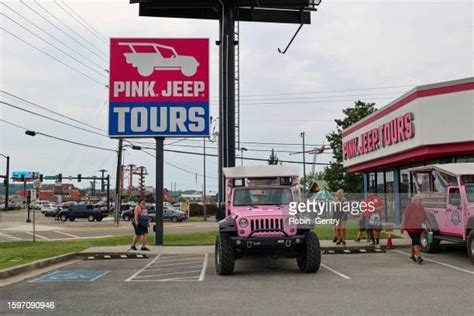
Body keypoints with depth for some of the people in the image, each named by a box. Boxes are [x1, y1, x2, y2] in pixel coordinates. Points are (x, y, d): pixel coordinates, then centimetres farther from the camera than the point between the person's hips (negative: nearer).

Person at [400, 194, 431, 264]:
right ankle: (418, 257, -24)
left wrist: (428, 226, 1)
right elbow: (405, 216, -12)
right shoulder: (410, 206, -14)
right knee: (416, 241, -18)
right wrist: (402, 227, -13)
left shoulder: (421, 208, 6)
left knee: (415, 242, 13)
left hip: (418, 228, 7)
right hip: (410, 228, -7)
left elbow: (424, 218, 12)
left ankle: (412, 256, 28)